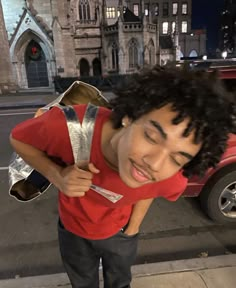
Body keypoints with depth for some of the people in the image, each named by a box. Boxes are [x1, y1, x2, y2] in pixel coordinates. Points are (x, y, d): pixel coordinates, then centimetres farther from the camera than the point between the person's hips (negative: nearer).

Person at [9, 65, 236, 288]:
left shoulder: (174, 182, -34)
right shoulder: (69, 126, -43)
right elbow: (18, 140, -21)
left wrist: (132, 228, -3)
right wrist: (57, 176, -36)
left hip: (119, 233, 0)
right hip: (73, 230, 1)